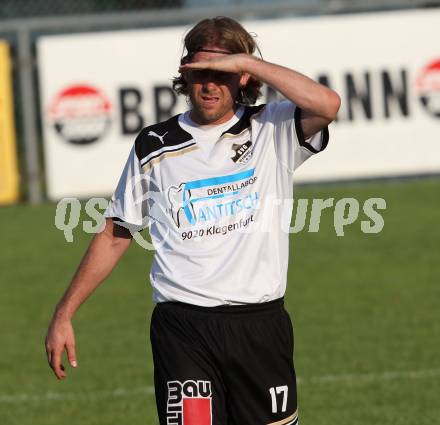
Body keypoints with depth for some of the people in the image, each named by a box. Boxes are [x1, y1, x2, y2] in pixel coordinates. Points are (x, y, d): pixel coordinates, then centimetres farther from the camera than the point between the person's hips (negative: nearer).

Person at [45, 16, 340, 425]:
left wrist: (248, 63, -15)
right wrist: (63, 314, 12)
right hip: (183, 329, 0)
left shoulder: (272, 130, 4)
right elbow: (115, 235, 15)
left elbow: (327, 105, -18)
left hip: (261, 327, 0)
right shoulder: (154, 146, 8)